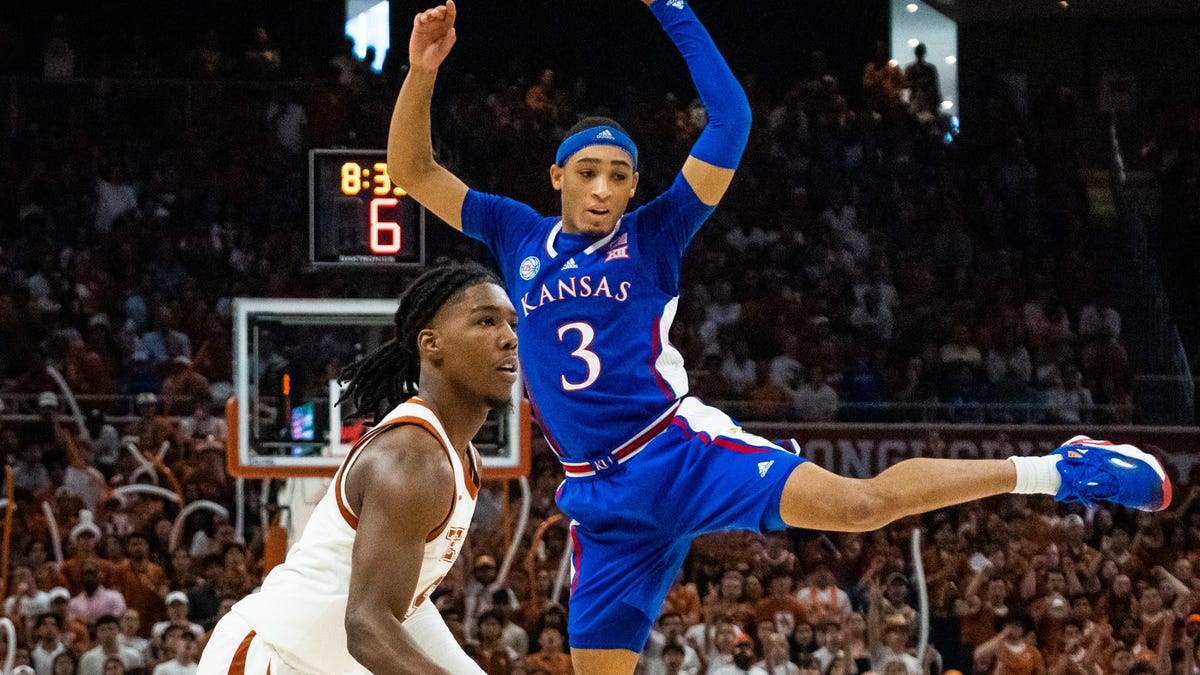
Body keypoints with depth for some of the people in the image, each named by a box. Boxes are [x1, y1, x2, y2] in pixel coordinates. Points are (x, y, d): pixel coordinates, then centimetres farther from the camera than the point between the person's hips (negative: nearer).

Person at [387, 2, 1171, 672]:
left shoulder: (652, 238, 2)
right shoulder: (520, 239, 11)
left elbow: (730, 122, -6)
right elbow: (412, 173, 8)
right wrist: (423, 73, -7)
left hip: (680, 451, -4)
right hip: (605, 501, 4)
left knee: (859, 502, -24)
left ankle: (1060, 471, -20)